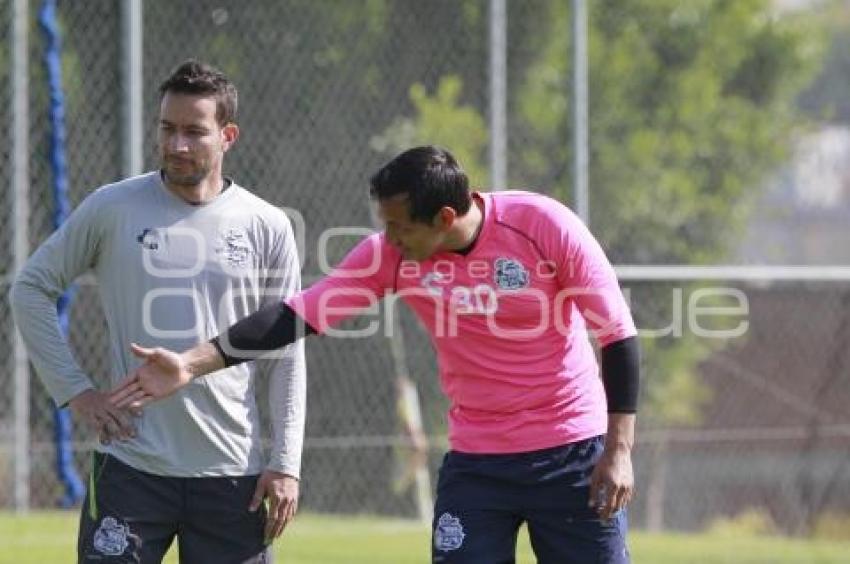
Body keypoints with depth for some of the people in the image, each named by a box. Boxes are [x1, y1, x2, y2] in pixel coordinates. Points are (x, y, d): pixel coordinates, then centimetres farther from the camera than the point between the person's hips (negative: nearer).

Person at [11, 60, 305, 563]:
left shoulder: (266, 227, 3)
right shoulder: (112, 209, 0)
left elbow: (286, 357, 7)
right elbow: (32, 287, 10)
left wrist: (285, 463, 0)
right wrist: (73, 388, 0)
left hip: (232, 475, 1)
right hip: (131, 467, -1)